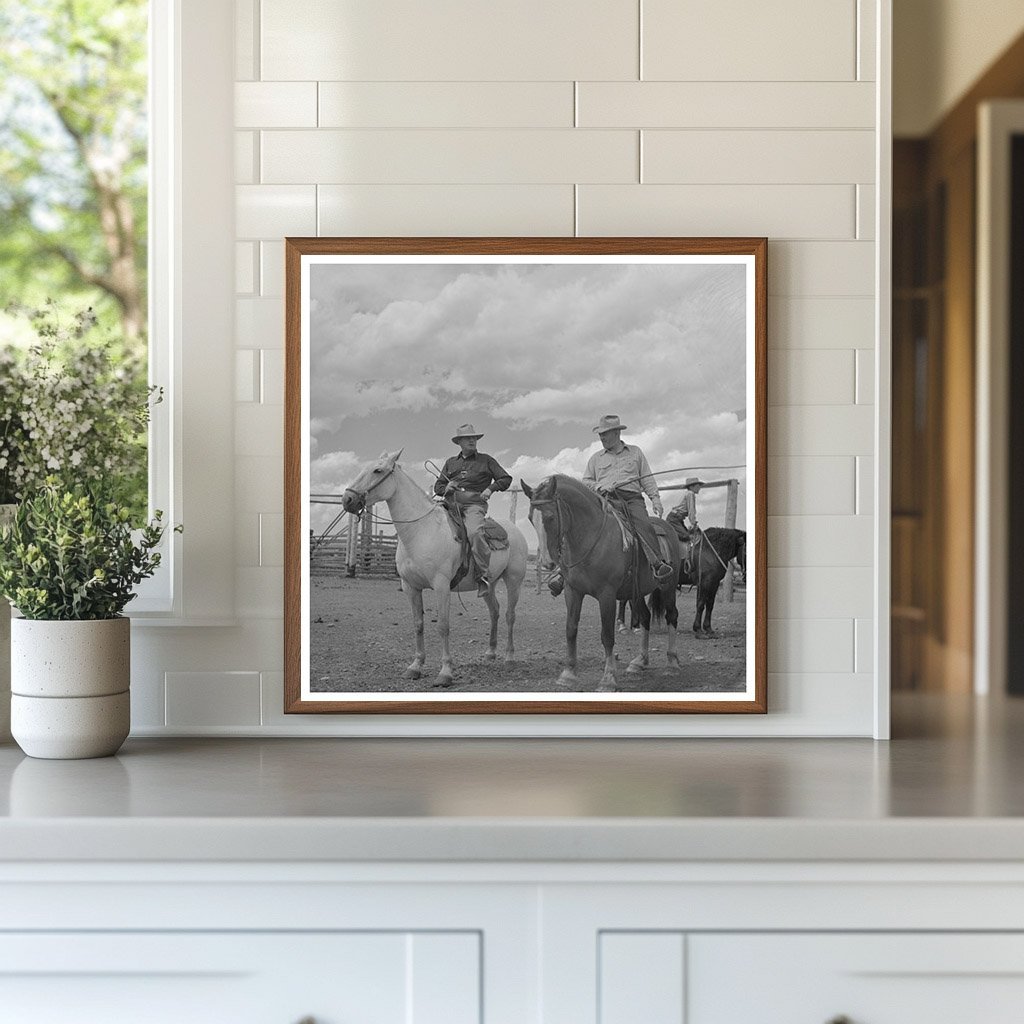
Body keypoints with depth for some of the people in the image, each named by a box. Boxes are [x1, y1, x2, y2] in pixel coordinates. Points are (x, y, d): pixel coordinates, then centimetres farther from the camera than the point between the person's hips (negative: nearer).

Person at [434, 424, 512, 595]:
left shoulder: (486, 460, 16)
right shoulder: (451, 462, 25)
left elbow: (505, 479, 13)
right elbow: (438, 486, 26)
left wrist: (490, 488, -5)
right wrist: (446, 488, 2)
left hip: (474, 504, -4)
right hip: (451, 502, 4)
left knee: (474, 532, -33)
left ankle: (483, 575, -32)